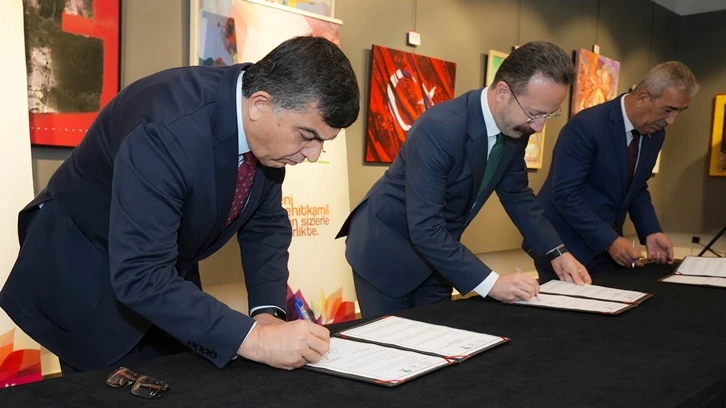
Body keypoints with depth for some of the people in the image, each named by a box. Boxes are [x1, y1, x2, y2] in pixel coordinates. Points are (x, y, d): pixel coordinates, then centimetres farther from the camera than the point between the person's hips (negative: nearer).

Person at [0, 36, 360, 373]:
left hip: (166, 274, 6)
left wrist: (268, 312, -17)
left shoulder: (268, 128, -14)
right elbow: (140, 275, -38)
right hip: (86, 278, -6)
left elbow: (265, 225, -3)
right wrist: (252, 339, -40)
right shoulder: (168, 129, -36)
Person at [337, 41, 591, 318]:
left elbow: (516, 193, 7)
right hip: (387, 246, -7)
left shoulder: (516, 127, -9)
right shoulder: (438, 128, -32)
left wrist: (556, 252, -1)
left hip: (437, 249, 7)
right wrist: (490, 282, -34)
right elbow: (424, 228, -34)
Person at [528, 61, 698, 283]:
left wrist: (651, 232, -1)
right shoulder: (586, 126, -21)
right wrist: (610, 240, -26)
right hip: (564, 244, -7)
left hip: (607, 244, 7)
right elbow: (565, 194, -24)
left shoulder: (655, 134, 3)